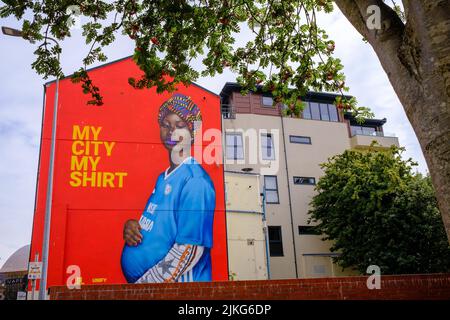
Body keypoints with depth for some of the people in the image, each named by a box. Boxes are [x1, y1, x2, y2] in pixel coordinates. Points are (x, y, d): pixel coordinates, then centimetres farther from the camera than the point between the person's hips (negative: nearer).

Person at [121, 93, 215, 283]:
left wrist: (141, 285, -19)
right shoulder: (163, 178, 6)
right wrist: (131, 227, -6)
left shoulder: (195, 180, -19)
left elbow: (190, 250, -23)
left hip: (178, 282, -8)